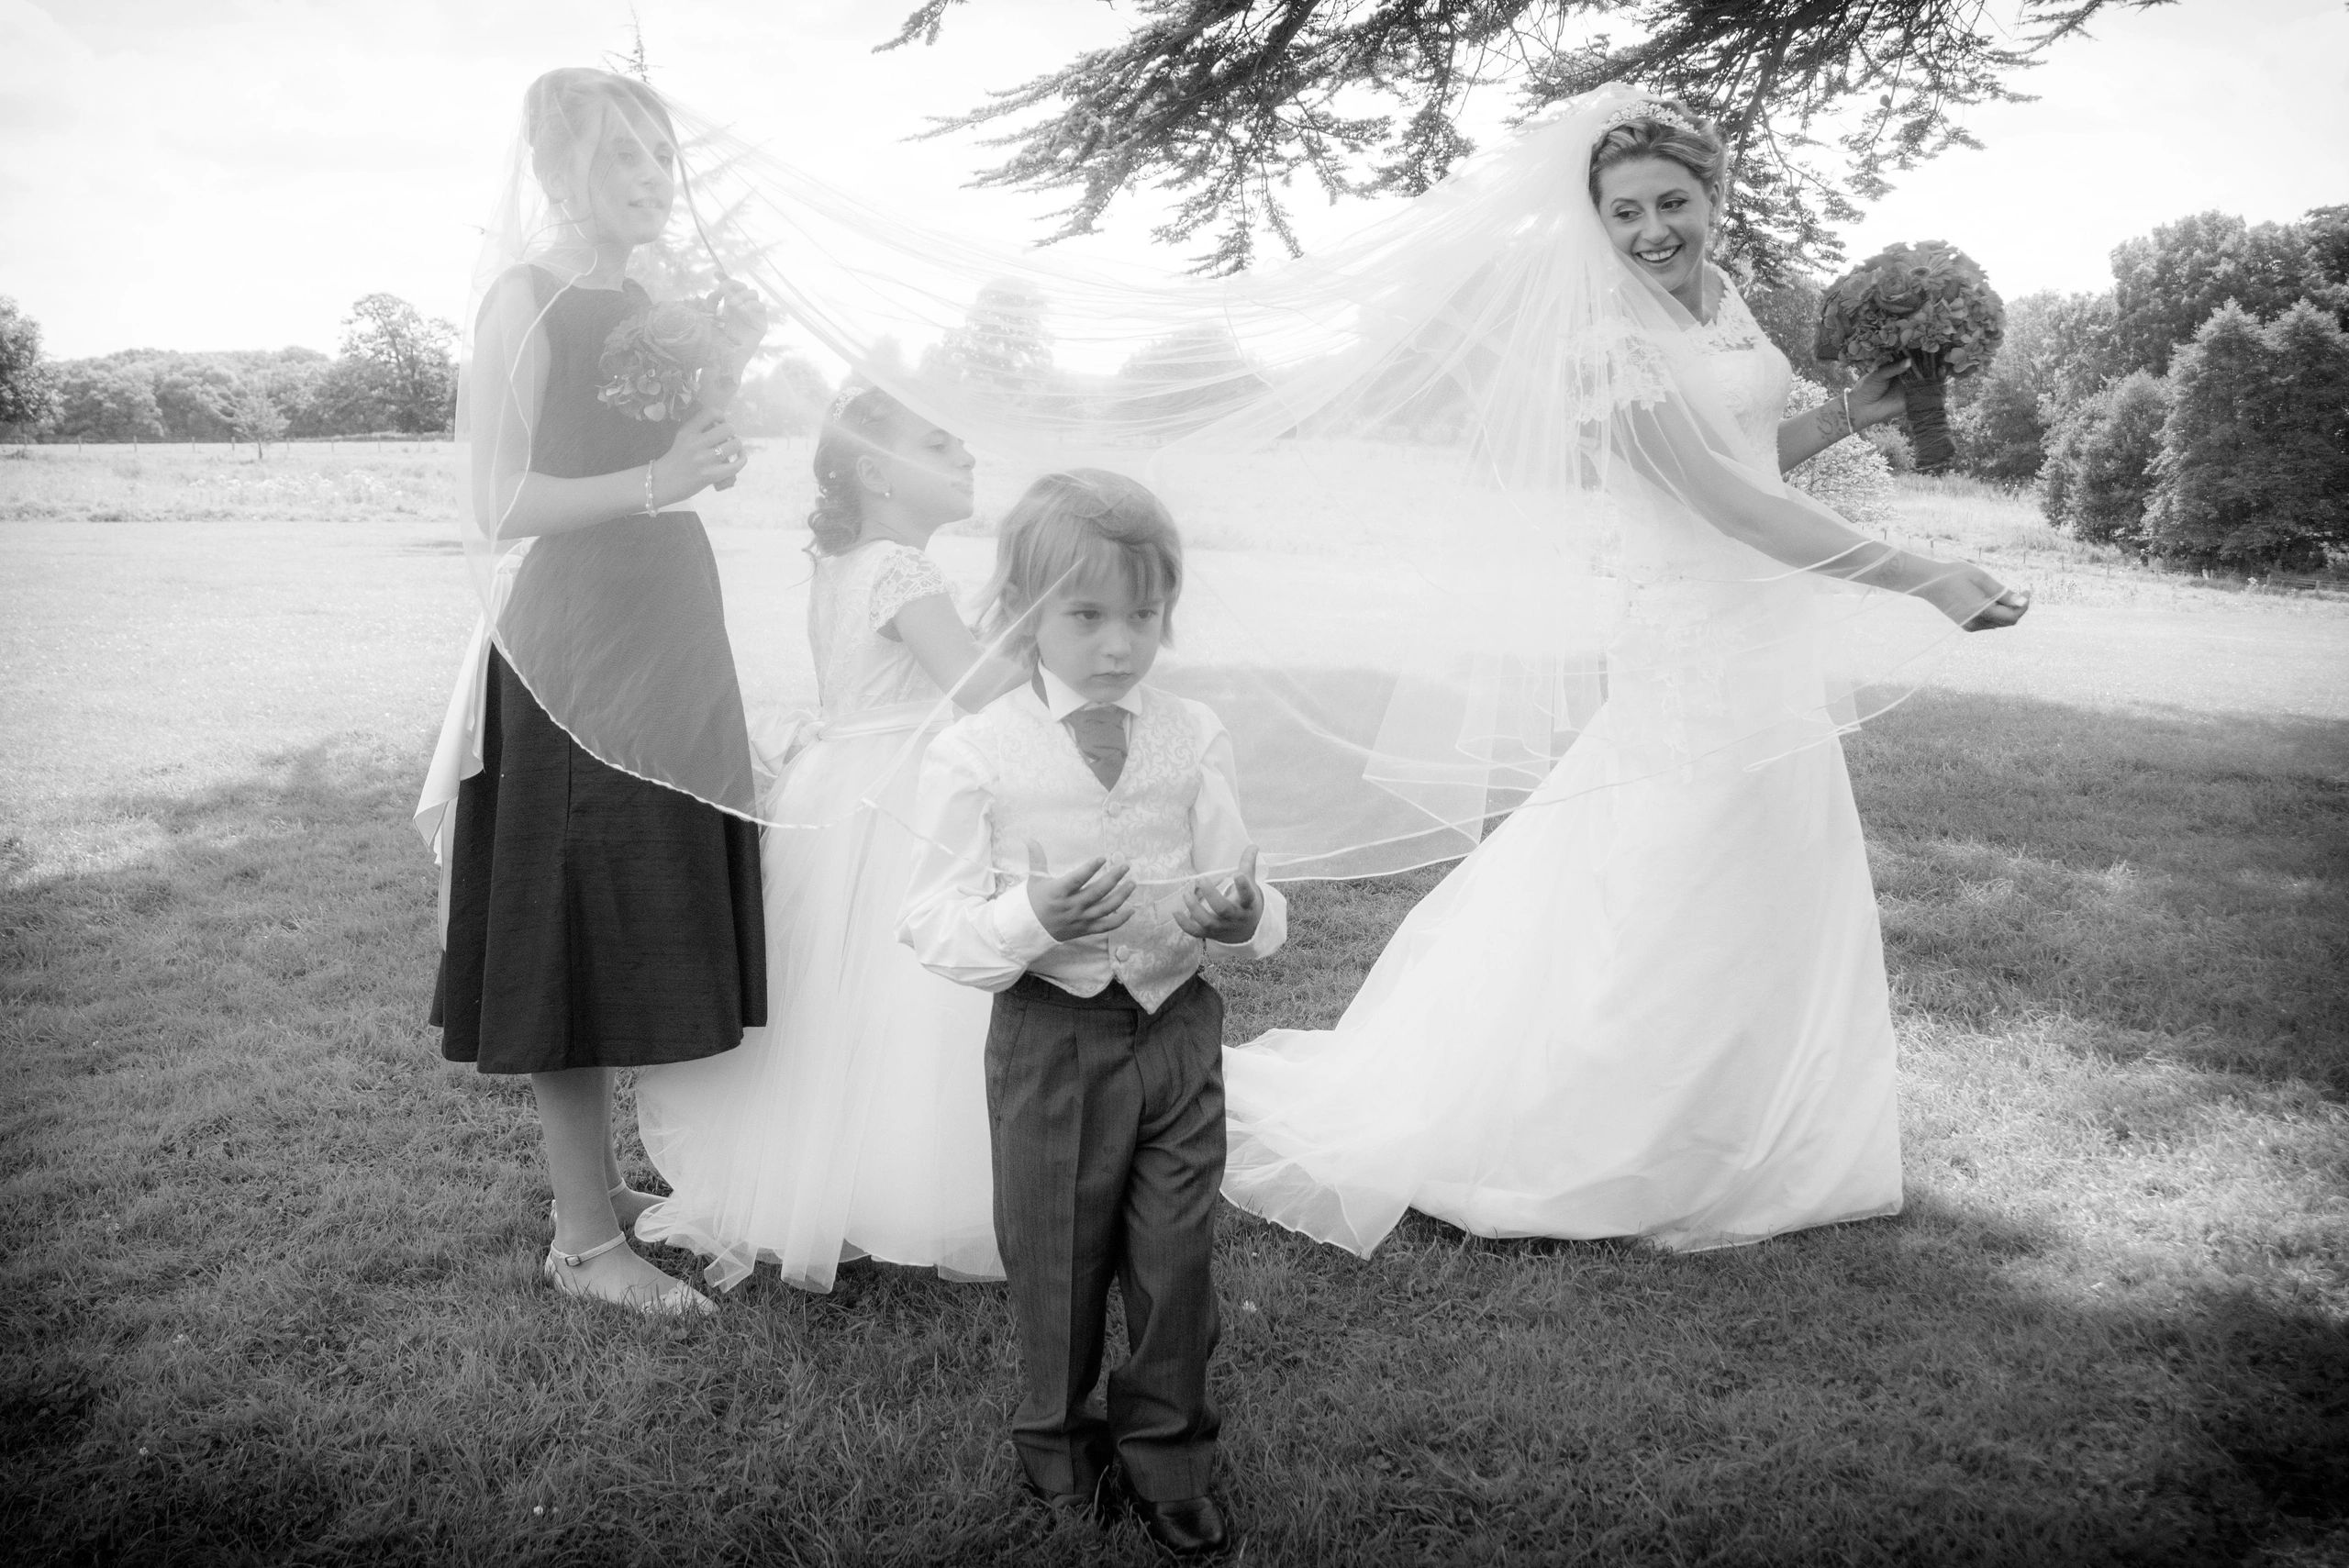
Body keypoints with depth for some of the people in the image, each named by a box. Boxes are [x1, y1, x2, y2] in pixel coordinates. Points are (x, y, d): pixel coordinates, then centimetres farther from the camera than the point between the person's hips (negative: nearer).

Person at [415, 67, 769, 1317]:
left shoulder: (652, 301, 14)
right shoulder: (526, 298, -8)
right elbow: (501, 503, -15)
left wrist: (724, 370, 4)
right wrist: (651, 483, -24)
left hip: (669, 641, 8)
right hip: (569, 650, -8)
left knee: (642, 930, 13)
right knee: (576, 937, -3)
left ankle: (601, 1180, 27)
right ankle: (583, 1237, 6)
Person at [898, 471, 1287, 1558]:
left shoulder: (1195, 737, -1)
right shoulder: (974, 755, -10)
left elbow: (1238, 894, 2)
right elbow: (936, 927, -10)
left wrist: (1242, 916, -22)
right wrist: (1033, 918, -29)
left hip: (1178, 1028, 2)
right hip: (1050, 1038, -2)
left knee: (1176, 1258, 10)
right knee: (1056, 1256, 14)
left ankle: (1168, 1463, 34)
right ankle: (1057, 1442, 41)